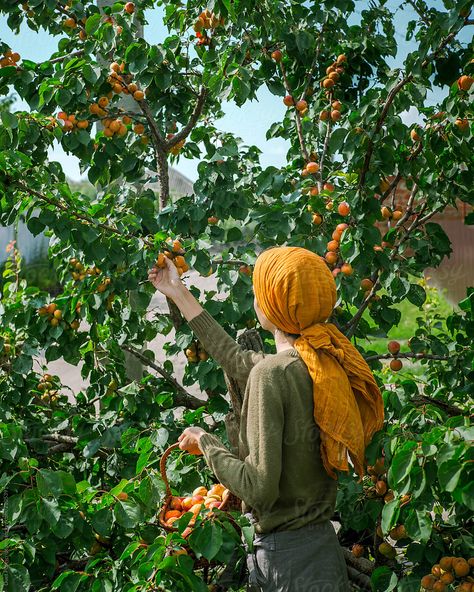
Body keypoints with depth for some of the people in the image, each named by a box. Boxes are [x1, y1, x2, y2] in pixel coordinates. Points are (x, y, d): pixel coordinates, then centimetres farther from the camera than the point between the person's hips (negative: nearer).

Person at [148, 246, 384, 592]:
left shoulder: (272, 373, -21)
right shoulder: (328, 362, 2)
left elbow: (260, 488, -23)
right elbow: (240, 362, 17)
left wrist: (205, 442, -6)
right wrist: (180, 295, 25)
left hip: (288, 559, -8)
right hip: (325, 546, 8)